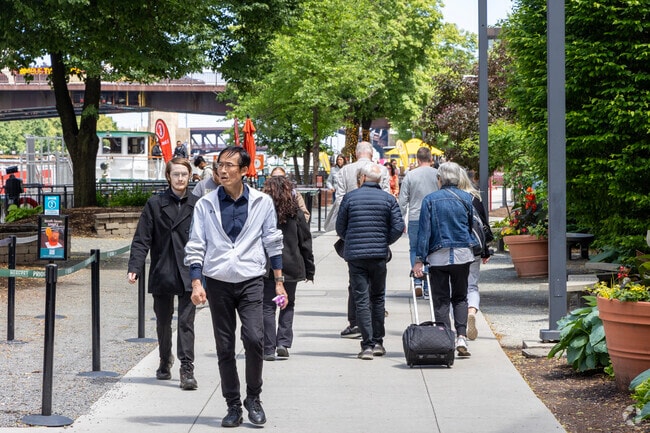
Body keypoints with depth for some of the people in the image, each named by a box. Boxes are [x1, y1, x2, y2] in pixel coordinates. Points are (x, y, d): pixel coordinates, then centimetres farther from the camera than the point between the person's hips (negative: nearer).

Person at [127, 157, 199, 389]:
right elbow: (142, 239, -2)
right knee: (163, 322, 14)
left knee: (186, 322, -7)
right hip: (162, 274, 1)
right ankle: (165, 361, 34)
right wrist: (135, 267, -12)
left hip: (189, 274, -1)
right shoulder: (155, 204, 1)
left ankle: (187, 370, -6)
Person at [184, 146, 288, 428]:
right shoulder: (206, 205, 2)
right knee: (225, 347, 4)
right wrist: (196, 284, -6)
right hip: (217, 283, 1)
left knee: (254, 339, -16)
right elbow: (195, 247, 4)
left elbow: (273, 243, 8)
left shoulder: (262, 202, 1)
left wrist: (279, 283, 7)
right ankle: (233, 405, 14)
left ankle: (253, 398, 4)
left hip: (250, 281, -1)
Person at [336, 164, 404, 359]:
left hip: (355, 255, -1)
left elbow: (340, 228, 3)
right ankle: (378, 342, 17)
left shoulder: (350, 197, -1)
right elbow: (398, 227, -4)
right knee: (378, 298, 15)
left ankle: (367, 345, -6)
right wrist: (384, 243, 11)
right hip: (379, 255, 2)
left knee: (361, 299, -1)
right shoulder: (388, 199, 2)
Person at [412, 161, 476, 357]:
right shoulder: (466, 198, 4)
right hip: (462, 254, 2)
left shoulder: (430, 200, -2)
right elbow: (474, 226, 10)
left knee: (441, 300, 5)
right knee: (460, 298, 12)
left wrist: (419, 260, -4)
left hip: (438, 256, -2)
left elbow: (424, 231, -5)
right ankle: (461, 336, -5)